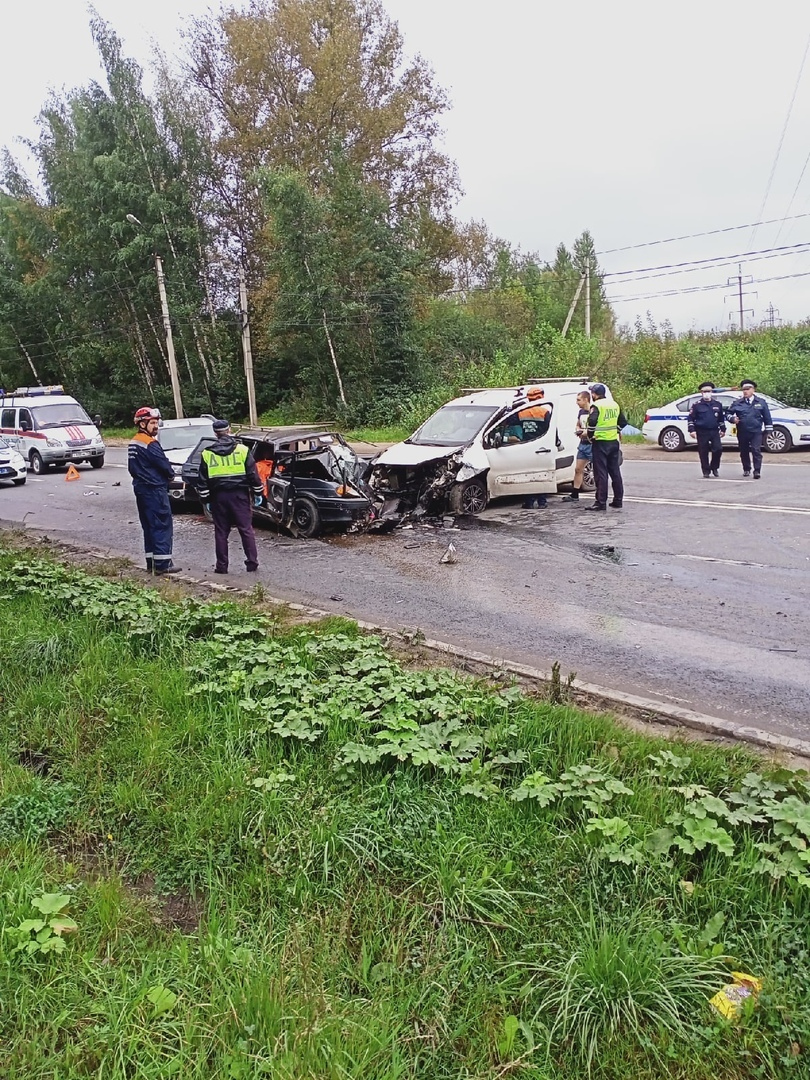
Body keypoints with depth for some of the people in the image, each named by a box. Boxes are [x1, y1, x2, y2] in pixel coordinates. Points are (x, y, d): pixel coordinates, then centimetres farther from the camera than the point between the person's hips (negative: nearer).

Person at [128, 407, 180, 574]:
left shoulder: (133, 442, 13)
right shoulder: (150, 443, -17)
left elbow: (132, 467, 16)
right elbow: (164, 465, -15)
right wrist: (171, 473, 5)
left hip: (140, 488, 10)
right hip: (154, 489, -10)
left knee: (149, 526, 13)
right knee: (162, 525, -6)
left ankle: (151, 562, 17)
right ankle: (162, 563, -7)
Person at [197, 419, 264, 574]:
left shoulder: (207, 454, 3)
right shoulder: (242, 450, -2)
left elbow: (203, 481, 5)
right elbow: (253, 474, -1)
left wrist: (206, 500, 12)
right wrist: (258, 493, 7)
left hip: (218, 496, 1)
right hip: (239, 495, -1)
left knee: (221, 532, 7)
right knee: (246, 529, 5)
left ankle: (222, 566, 10)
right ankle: (252, 563, 5)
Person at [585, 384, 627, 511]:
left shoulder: (596, 406, -11)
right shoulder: (615, 405, 12)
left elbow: (592, 423, -22)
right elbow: (623, 423, 16)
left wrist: (590, 436, -9)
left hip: (600, 442, -7)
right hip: (614, 442, 7)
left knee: (601, 473, -4)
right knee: (615, 472, 13)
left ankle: (601, 502, -3)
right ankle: (618, 500, 18)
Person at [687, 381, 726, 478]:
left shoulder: (717, 404, 9)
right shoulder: (697, 405, 0)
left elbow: (722, 418, 17)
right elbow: (690, 418, 0)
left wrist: (722, 429, 15)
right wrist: (692, 430, -8)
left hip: (714, 431, 2)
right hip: (702, 432, -2)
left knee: (718, 449, -8)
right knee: (703, 452, 1)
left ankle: (714, 467, 13)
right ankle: (706, 471, 11)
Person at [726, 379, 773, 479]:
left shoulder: (761, 402, 5)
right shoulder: (737, 403, 4)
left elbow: (767, 417, 7)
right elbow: (728, 412, 12)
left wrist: (768, 430, 5)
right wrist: (732, 418, -9)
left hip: (756, 432, -2)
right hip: (742, 432, 2)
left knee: (756, 451, -11)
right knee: (744, 452, 11)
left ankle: (757, 471, -11)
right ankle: (746, 470, 27)